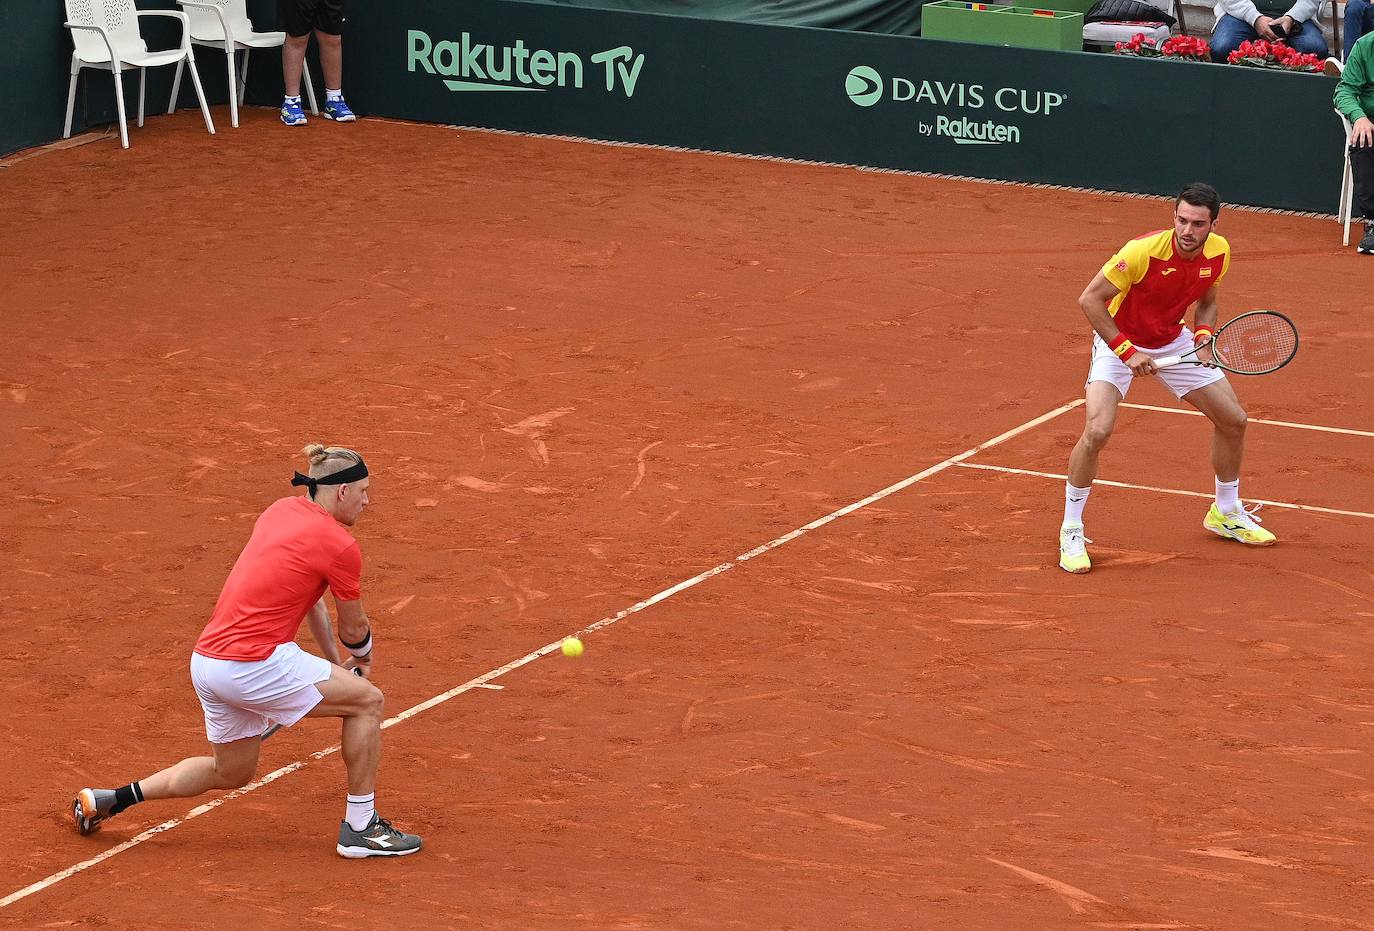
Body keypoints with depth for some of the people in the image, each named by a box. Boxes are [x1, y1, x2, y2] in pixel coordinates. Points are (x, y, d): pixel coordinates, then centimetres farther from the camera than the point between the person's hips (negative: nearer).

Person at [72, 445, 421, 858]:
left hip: (207, 660, 8)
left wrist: (335, 663, 25)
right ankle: (360, 828, 7)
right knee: (367, 700, 4)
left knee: (230, 772, 27)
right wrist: (364, 657, 26)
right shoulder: (340, 546, -10)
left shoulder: (282, 511, 14)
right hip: (254, 665, -8)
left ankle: (107, 800, 28)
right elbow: (355, 630, 3)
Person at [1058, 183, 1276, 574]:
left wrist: (1203, 336, -16)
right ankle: (1071, 533, -7)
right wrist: (1127, 352, -30)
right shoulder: (1143, 252, -32)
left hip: (1175, 343, 6)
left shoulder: (1219, 253, -14)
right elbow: (1089, 300, -26)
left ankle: (1226, 513, 31)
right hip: (1119, 339, -6)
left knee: (1233, 420, 7)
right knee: (1097, 431, -24)